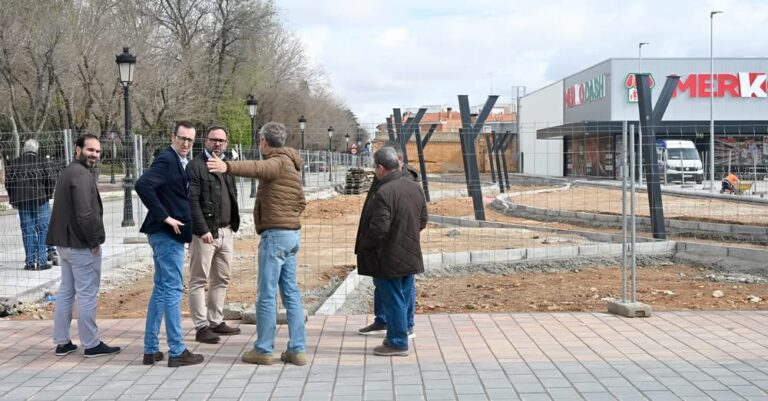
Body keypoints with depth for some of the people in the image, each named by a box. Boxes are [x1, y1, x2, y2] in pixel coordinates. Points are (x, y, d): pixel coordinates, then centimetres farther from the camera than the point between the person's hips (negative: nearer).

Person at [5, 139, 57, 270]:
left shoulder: (14, 163, 6)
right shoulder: (42, 161, -1)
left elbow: (8, 180, 3)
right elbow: (51, 178, -9)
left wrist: (13, 198, 11)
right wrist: (48, 194, 4)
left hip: (22, 201, 2)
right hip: (40, 199, -2)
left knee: (27, 231, 6)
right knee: (44, 230, 5)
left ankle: (30, 262, 6)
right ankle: (42, 260, 1)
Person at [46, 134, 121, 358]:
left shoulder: (68, 172, 16)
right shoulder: (81, 175, -17)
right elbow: (85, 213, -26)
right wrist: (94, 241, -15)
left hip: (65, 243, 10)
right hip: (82, 245, -10)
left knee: (66, 291, 14)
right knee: (87, 294, -3)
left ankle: (62, 342, 20)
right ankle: (91, 345, 3)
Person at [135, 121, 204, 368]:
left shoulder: (179, 162, 15)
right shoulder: (166, 160, -13)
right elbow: (142, 185, -26)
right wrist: (164, 217, -23)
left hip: (169, 234, 10)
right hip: (167, 234, -10)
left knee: (161, 289, 13)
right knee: (173, 290, -5)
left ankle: (151, 350, 19)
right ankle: (177, 352, 0)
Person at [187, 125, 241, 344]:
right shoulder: (195, 166, -6)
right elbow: (192, 200, -13)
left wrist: (233, 225, 15)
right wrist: (203, 230, -19)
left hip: (225, 231, 8)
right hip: (205, 232, -7)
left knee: (221, 280, 13)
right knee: (199, 281, -1)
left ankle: (216, 322, 23)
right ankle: (201, 327, 1)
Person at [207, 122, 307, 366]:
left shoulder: (278, 162, -11)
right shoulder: (292, 166, 19)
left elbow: (257, 168, -35)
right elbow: (301, 202, 29)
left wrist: (227, 167, -49)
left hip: (275, 234, -10)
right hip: (292, 233, 10)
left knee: (266, 294, -3)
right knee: (291, 292, 9)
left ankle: (263, 350, 3)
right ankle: (297, 349, 10)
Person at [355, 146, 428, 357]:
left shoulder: (383, 193, -22)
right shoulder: (415, 188, 5)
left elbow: (378, 228, -24)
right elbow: (422, 221, 13)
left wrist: (363, 245, -9)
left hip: (388, 258, -8)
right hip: (410, 256, 8)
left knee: (393, 300, 2)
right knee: (403, 298, 17)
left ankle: (398, 343, 9)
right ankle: (398, 338, 28)